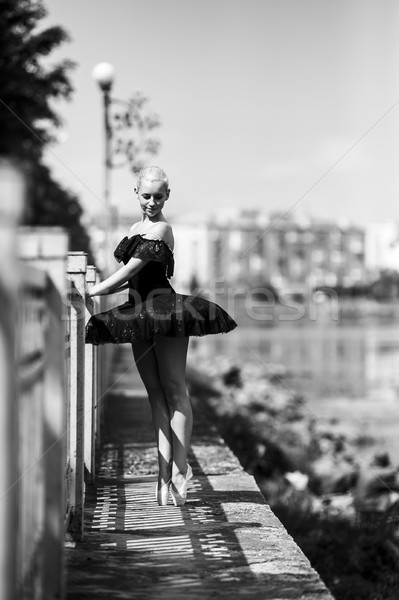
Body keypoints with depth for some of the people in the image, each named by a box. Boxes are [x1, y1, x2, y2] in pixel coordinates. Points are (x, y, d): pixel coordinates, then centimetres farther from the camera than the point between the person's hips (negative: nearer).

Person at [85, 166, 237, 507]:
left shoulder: (161, 230, -8)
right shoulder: (137, 229, 17)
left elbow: (129, 272, -16)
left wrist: (89, 293, -18)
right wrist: (89, 290, 7)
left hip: (166, 310, -9)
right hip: (141, 315, 9)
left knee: (174, 390, -7)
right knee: (156, 395, 3)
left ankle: (179, 469, -8)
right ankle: (165, 469, 1)